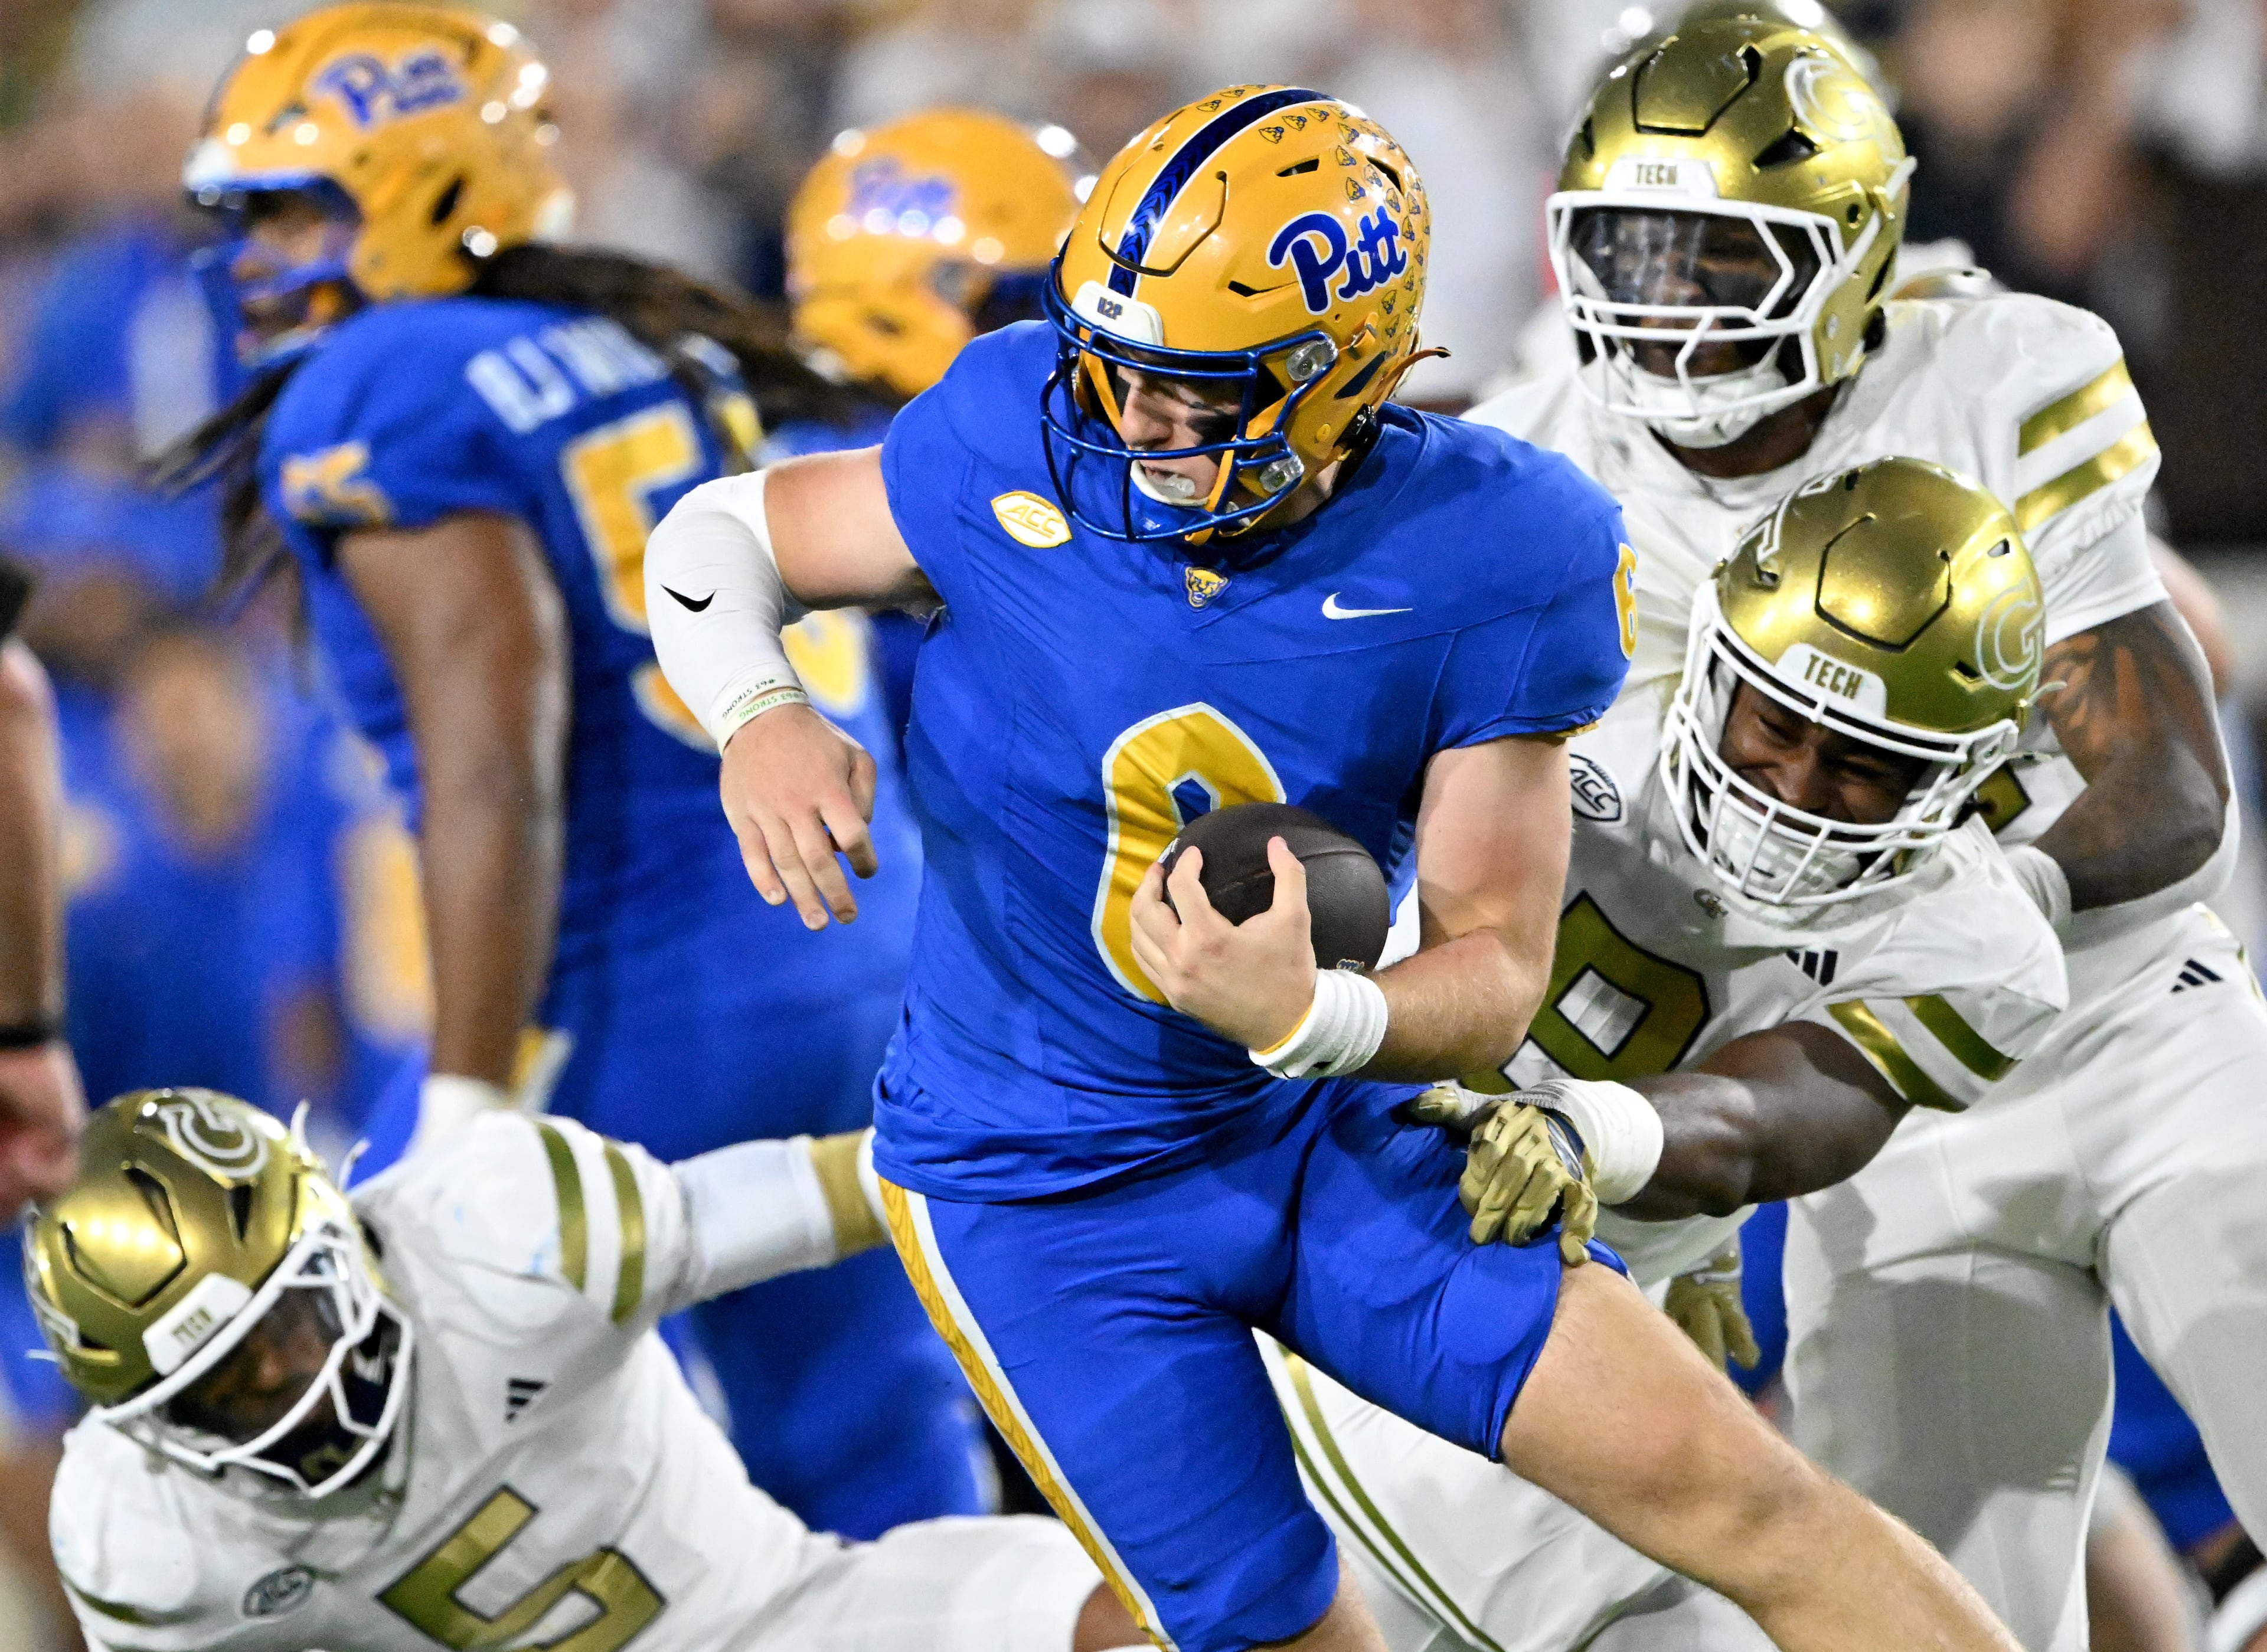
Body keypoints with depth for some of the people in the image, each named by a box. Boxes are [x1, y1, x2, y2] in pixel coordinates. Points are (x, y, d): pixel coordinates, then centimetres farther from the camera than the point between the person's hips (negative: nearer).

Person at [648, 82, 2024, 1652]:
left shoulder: (1480, 563, -18)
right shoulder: (1020, 447, -17)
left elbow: (1498, 969, -14)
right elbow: (719, 535, 2)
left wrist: (1309, 1018, -36)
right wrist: (755, 715, -21)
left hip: (1325, 1120, 1)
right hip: (1044, 1193, -1)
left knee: (1738, 1493, -6)